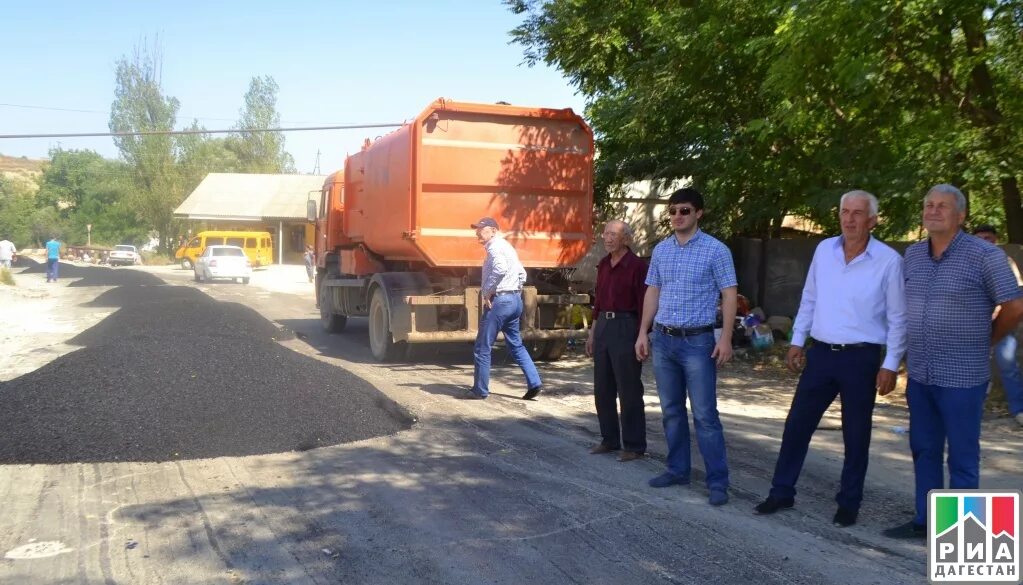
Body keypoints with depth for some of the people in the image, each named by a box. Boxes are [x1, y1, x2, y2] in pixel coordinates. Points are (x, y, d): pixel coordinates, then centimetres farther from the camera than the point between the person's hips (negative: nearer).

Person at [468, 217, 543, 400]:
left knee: (482, 347, 0)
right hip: (515, 300, 10)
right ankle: (534, 383, 8)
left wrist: (486, 292, -20)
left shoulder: (495, 247, -11)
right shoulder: (506, 246, 19)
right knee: (516, 345, 15)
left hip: (500, 300, -10)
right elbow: (522, 274, 24)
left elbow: (500, 269, -30)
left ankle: (480, 390, 7)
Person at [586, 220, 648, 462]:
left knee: (629, 390, -1)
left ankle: (635, 446, 9)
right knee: (602, 389, 12)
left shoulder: (637, 266, -10)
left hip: (626, 327, -7)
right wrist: (593, 331, 16)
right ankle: (609, 439, 25)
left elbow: (643, 305, -11)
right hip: (603, 326, 7)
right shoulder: (603, 265, 11)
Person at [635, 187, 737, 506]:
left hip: (698, 341, -5)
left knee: (705, 414, -4)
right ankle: (677, 469, 24)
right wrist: (643, 333, 10)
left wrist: (726, 337, -14)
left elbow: (729, 294, -6)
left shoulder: (715, 250, -6)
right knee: (671, 411, 12)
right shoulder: (660, 250, 9)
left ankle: (718, 481, 4)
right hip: (663, 340, 5)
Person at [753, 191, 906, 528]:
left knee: (856, 435, 8)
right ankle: (782, 492, 21)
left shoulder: (888, 260, -9)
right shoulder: (824, 250, 3)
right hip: (821, 353, 4)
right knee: (797, 424, 8)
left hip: (861, 358, -4)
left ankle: (849, 503, 24)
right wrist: (797, 341, 10)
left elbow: (897, 318, -5)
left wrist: (890, 365, -7)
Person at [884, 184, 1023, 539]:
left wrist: (983, 342, 5)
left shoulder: (984, 255, -10)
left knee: (962, 457, 4)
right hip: (919, 375, 6)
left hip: (962, 377, -6)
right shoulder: (913, 254, 7)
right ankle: (925, 521, 26)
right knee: (924, 451, 14)